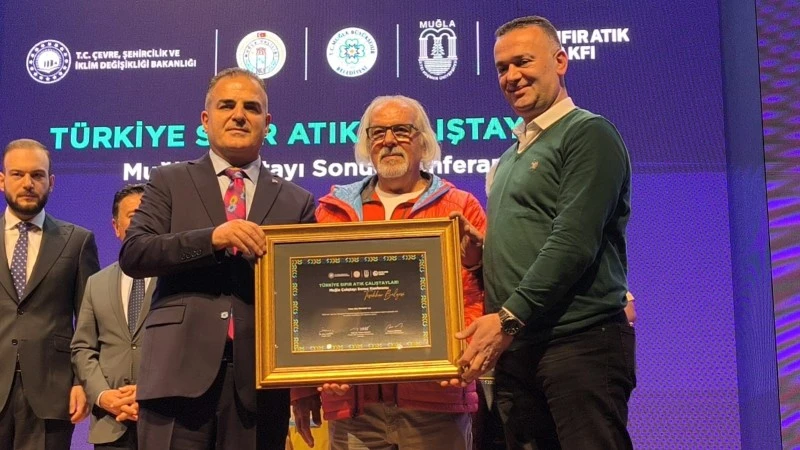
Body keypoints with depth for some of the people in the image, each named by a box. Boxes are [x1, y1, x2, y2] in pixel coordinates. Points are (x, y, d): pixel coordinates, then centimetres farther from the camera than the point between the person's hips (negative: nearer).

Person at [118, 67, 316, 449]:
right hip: (180, 369, -1)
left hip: (260, 376, 1)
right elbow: (132, 255, -2)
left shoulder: (297, 202, 12)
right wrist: (212, 237, -17)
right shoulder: (170, 182, 11)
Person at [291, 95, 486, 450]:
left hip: (435, 398, -1)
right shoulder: (334, 211, 13)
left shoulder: (460, 208, 8)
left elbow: (485, 294, 3)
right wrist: (303, 387, 5)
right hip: (352, 400, 2)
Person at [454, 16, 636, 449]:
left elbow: (574, 244, -16)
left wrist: (509, 318, -18)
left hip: (580, 340, -7)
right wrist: (478, 251, 6)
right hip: (515, 345, 8)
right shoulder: (510, 157, 21)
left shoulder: (588, 134, -4)